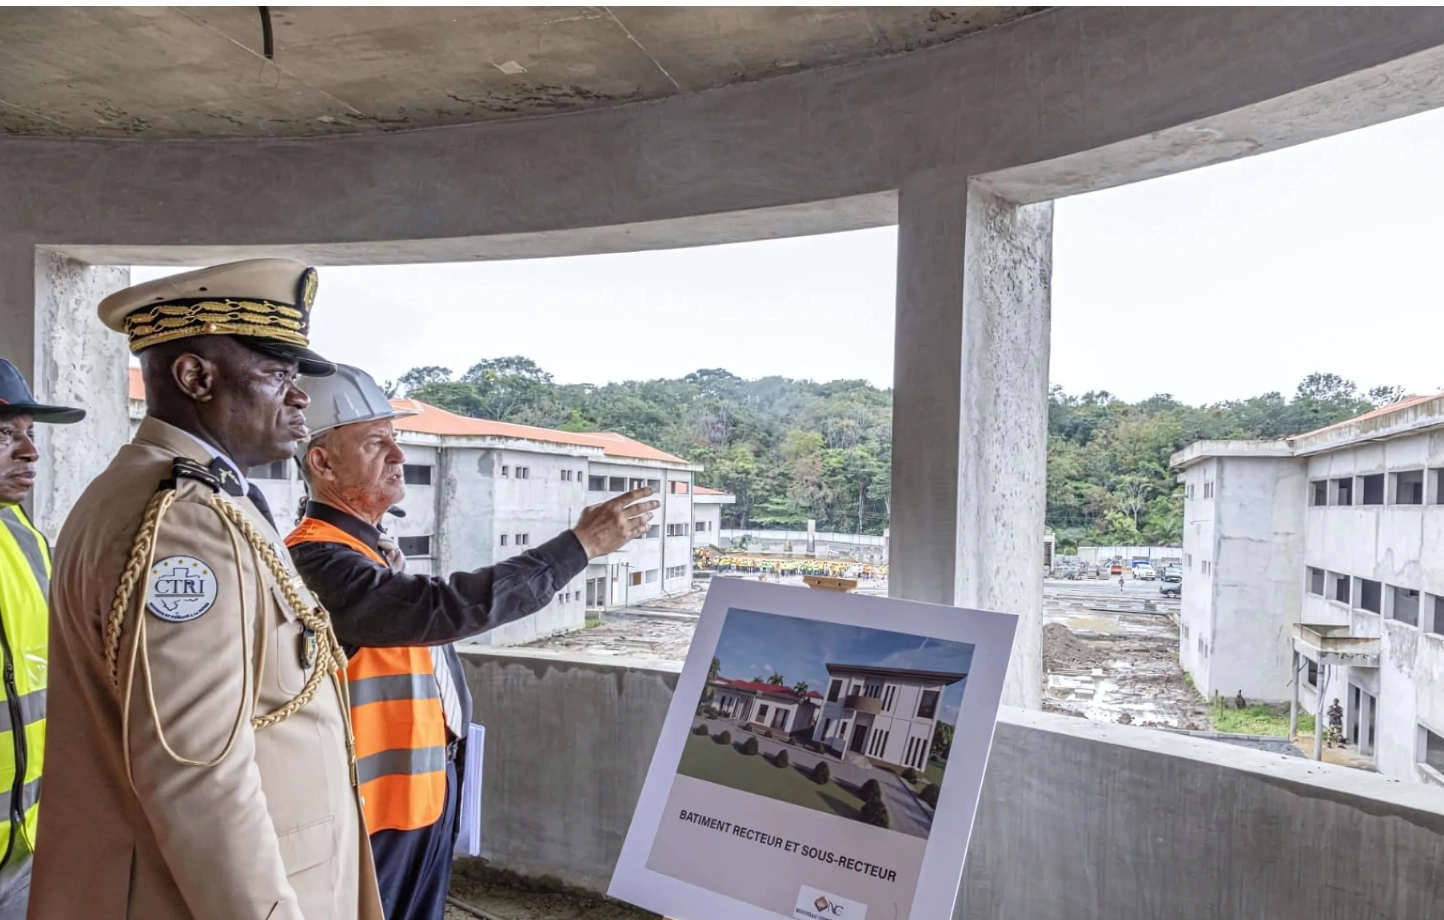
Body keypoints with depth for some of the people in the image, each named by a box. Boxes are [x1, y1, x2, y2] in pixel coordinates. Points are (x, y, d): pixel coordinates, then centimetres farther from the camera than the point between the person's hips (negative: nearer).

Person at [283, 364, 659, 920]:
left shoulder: (373, 547, 8)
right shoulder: (317, 560, -24)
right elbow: (449, 607, -34)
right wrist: (581, 543, -31)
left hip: (426, 790, 9)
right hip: (378, 807, -9)